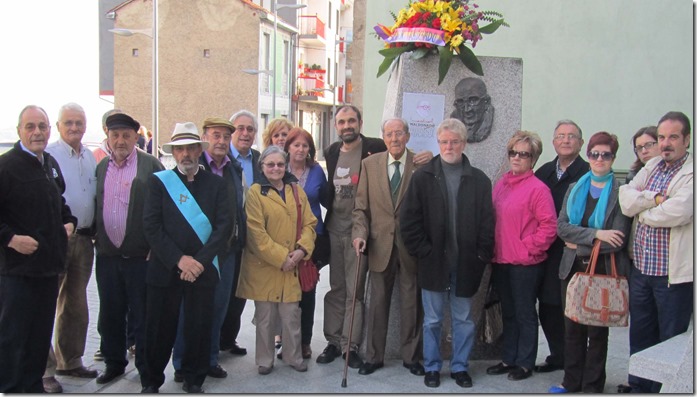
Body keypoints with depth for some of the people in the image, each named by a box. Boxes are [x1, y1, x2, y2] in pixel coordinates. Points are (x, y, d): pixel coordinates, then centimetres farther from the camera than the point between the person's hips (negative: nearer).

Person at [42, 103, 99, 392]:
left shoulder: (91, 158, 11)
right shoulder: (48, 155, -9)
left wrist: (95, 230, 9)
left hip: (83, 238, 7)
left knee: (75, 304, 16)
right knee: (46, 304, -2)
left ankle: (69, 361, 30)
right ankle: (44, 368, 7)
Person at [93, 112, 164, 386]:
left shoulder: (150, 165, -4)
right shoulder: (101, 167, 11)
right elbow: (95, 206, 14)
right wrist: (94, 237, 5)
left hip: (140, 256, -4)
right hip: (107, 256, 4)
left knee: (142, 315, 6)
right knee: (110, 314, 14)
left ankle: (146, 367, 19)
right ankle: (114, 362, 30)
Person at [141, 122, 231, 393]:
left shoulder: (215, 183, 7)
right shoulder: (159, 181, 3)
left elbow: (224, 225, -1)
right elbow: (151, 226, -5)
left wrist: (200, 260, -12)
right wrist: (179, 259, -14)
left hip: (203, 269, 1)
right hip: (165, 268, -1)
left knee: (200, 328, 6)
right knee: (160, 329, 6)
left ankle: (194, 380, 25)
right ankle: (151, 381, 24)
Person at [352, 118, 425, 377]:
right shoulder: (370, 164, 4)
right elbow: (361, 206, 5)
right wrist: (360, 233, -10)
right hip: (380, 245, 2)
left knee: (411, 303, 9)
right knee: (377, 302, 10)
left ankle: (411, 356, 25)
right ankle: (374, 356, 24)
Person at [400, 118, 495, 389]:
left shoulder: (479, 180, 3)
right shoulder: (422, 177, 0)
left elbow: (487, 222, 2)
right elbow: (409, 220, -2)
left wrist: (481, 255, -6)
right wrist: (422, 251, -8)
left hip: (466, 264, 1)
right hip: (433, 262, -1)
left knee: (464, 319, 12)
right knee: (432, 320, 9)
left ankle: (460, 366, 27)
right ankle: (432, 367, 24)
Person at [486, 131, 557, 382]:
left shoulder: (537, 188, -12)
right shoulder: (501, 184, 9)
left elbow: (549, 226, -13)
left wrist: (528, 248, -13)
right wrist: (492, 249, 8)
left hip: (525, 264, -7)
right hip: (501, 261, 7)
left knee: (525, 314, 7)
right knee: (508, 313, 17)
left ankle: (525, 363, 20)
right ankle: (508, 359, 29)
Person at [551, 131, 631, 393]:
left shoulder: (621, 192, -5)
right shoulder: (575, 189, 9)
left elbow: (618, 239, -14)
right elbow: (562, 226, -3)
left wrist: (579, 243, -12)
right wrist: (595, 234, -16)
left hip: (604, 270, -4)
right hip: (573, 268, 4)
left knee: (597, 331, 6)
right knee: (572, 328, 11)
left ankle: (592, 386, 18)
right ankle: (572, 382, 24)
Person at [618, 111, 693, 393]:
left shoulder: (691, 172, -10)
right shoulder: (651, 167, 10)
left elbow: (678, 211, -24)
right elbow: (626, 200, -1)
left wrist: (642, 210, -7)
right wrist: (655, 198, -16)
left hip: (674, 273, -6)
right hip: (641, 268, 6)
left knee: (672, 340, 6)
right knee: (639, 334, 17)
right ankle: (639, 386, 32)